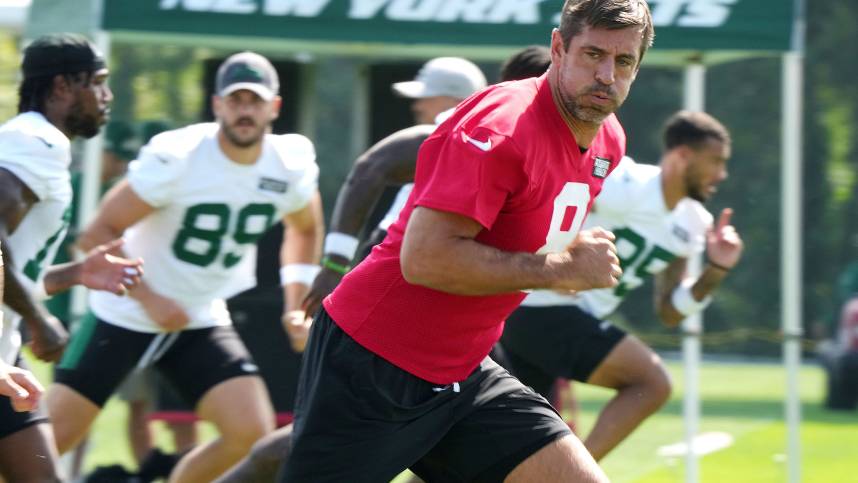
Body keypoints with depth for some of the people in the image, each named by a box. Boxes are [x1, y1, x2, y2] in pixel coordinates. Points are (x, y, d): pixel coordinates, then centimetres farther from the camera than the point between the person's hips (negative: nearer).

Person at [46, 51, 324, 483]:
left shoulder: (290, 168, -6)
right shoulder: (175, 158, -22)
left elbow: (305, 229, 17)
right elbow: (98, 235, -18)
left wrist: (297, 305, 6)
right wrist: (149, 299, -25)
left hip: (201, 323, 4)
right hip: (126, 316, -4)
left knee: (250, 431, -14)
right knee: (50, 439, -7)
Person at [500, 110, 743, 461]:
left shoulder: (689, 226, 9)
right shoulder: (623, 189, -18)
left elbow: (669, 313, 14)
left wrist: (716, 270, 0)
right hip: (542, 309, -10)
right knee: (652, 384, -16)